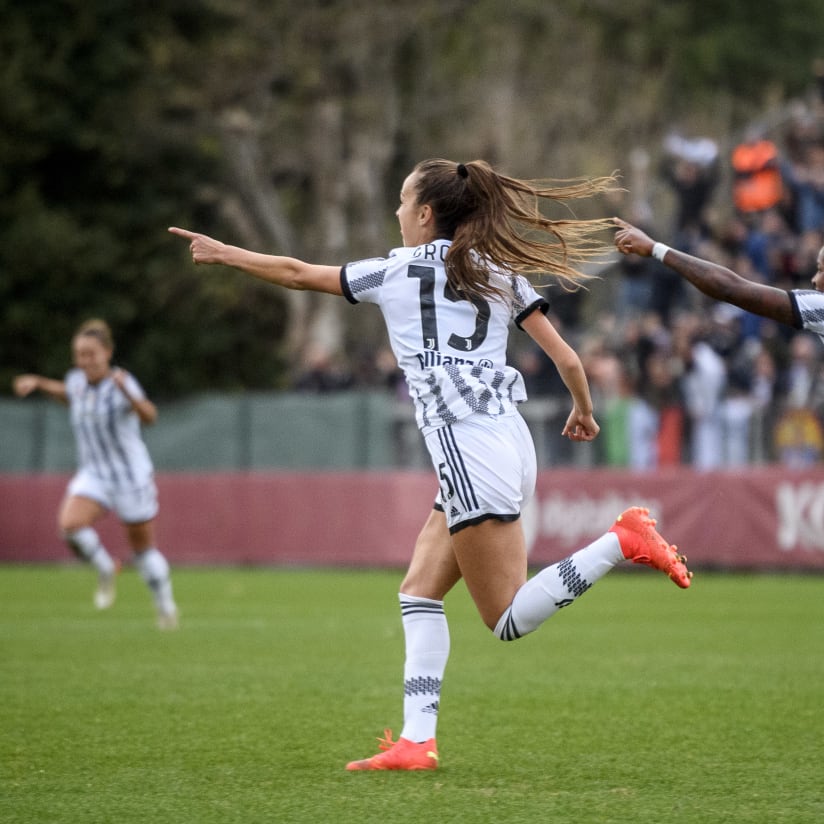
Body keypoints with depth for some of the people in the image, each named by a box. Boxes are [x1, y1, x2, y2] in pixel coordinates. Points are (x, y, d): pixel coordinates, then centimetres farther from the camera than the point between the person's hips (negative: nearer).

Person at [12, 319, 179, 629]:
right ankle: (105, 569, 2)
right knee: (70, 524, -25)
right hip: (93, 474, 4)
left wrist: (127, 391, -56)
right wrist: (38, 383, 12)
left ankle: (165, 604, 35)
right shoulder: (77, 380, -2)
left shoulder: (122, 383, -20)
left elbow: (149, 416, -39)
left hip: (132, 475, -4)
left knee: (143, 546, 10)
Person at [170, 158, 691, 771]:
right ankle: (416, 742, 2)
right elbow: (566, 357, 12)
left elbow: (296, 274, 12)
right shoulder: (501, 272, 16)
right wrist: (584, 411, 32)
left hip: (468, 446, -8)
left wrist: (222, 253, 25)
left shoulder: (400, 271, 3)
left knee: (509, 618, -6)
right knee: (419, 590, 11)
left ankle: (623, 540, -18)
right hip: (511, 442, 8)